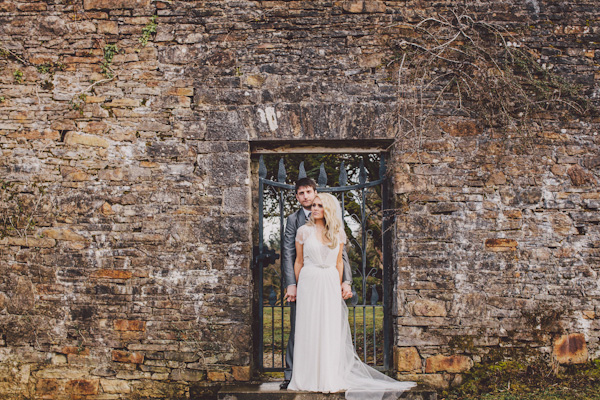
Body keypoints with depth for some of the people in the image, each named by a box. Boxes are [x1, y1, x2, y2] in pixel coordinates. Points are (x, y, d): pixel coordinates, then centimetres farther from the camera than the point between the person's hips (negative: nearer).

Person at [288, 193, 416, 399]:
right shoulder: (304, 231, 2)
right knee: (308, 330, -1)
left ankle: (329, 380, 9)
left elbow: (339, 262, 14)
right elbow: (299, 262, 7)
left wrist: (339, 287, 12)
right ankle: (308, 380, 6)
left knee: (330, 331, 2)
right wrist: (297, 287, 9)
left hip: (330, 285, 2)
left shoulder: (338, 233, 7)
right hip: (309, 283, -2)